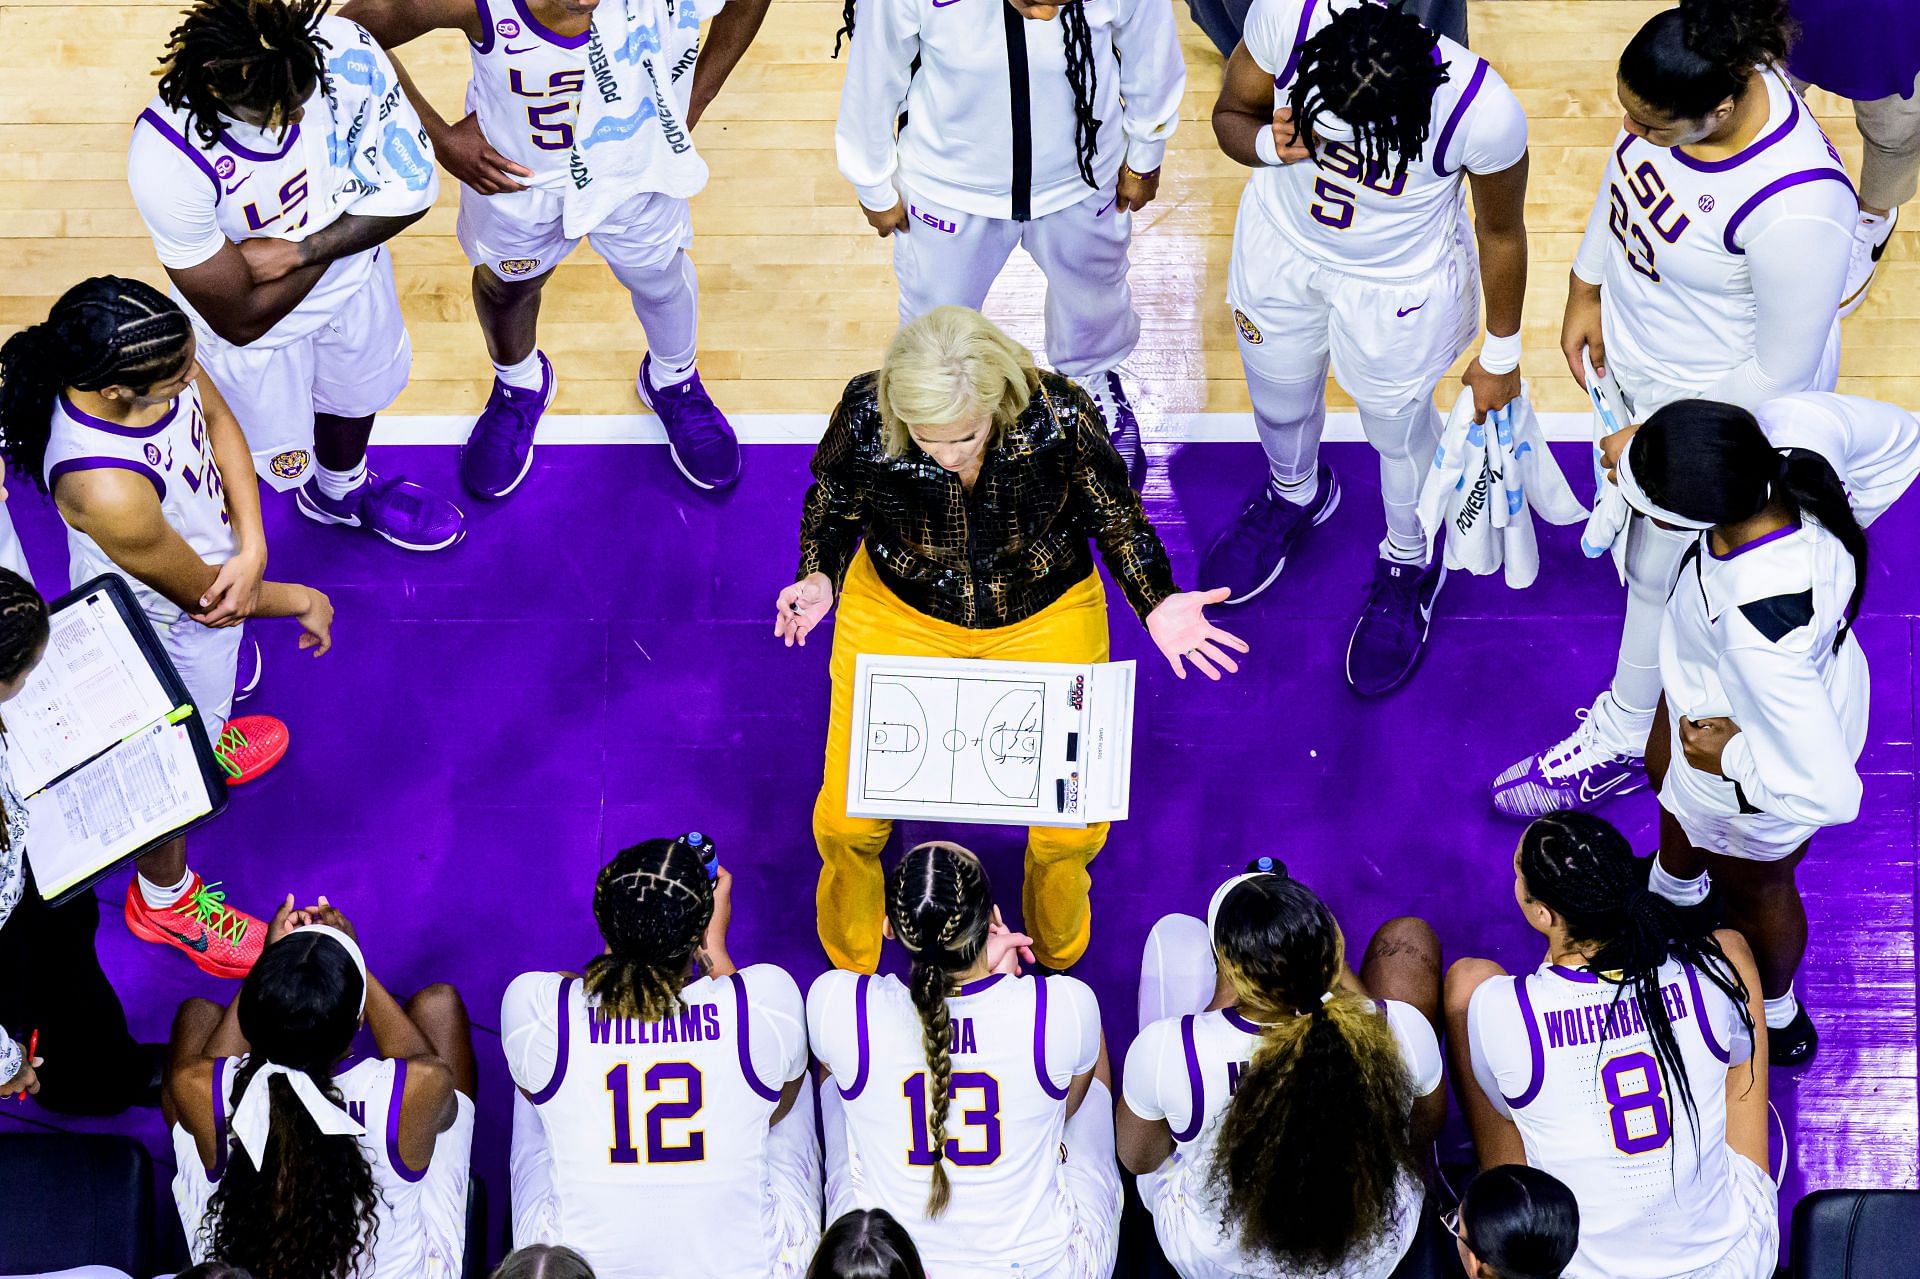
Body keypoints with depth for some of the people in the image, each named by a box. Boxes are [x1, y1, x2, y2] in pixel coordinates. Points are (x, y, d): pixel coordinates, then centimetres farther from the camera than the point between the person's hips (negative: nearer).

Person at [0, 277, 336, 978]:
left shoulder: (152, 355, -30)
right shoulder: (103, 490, -47)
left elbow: (218, 419, -8)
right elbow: (199, 592, -28)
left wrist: (251, 549, -20)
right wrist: (301, 600, -10)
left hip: (216, 561, 6)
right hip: (166, 629, -6)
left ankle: (206, 735, 72)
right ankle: (165, 900, 52)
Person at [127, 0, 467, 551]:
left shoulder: (344, 51, -34)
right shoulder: (167, 162, -42)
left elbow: (412, 185, -20)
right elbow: (242, 319, -30)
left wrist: (298, 251, -28)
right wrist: (336, 237, -20)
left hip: (354, 278, 5)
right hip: (260, 338, -4)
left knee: (355, 392, 33)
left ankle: (342, 492, 68)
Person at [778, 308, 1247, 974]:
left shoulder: (1060, 418, -30)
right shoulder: (864, 417, -28)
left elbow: (1116, 515, -9)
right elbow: (831, 510, -4)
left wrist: (1158, 604, -23)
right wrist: (818, 581, -23)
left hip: (1045, 613, 0)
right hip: (899, 610, 1)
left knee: (1072, 829, -4)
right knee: (847, 821, -3)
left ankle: (1058, 965, 32)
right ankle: (851, 975, 31)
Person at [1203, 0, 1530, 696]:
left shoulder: (1485, 113, -38)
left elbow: (1501, 233, -16)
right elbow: (1230, 114, -12)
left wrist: (1500, 355, 0)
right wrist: (1269, 143, -37)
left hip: (1397, 290, -3)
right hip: (1280, 246, 3)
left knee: (1398, 430, 24)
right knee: (1279, 398, 30)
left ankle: (1410, 564, 57)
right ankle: (1295, 494, 67)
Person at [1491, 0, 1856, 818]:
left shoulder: (1795, 212, -43)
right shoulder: (1693, 80, -23)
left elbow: (1779, 375, -28)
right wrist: (1586, 289, 10)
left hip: (1720, 406, -7)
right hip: (1637, 355, 7)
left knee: (1662, 574, 16)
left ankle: (1624, 742, 40)